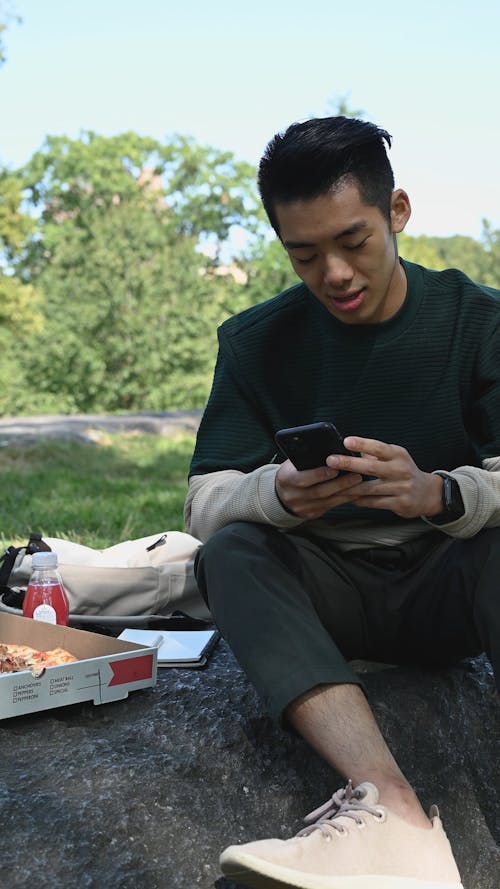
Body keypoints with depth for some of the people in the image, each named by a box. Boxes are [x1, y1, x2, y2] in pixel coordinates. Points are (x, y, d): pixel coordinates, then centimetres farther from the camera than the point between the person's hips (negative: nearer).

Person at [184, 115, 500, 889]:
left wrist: (438, 493, -36)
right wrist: (278, 495, -31)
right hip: (324, 589, 2)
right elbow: (204, 502, -7)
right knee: (230, 551, -28)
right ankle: (388, 798, -47)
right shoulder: (258, 342, -1)